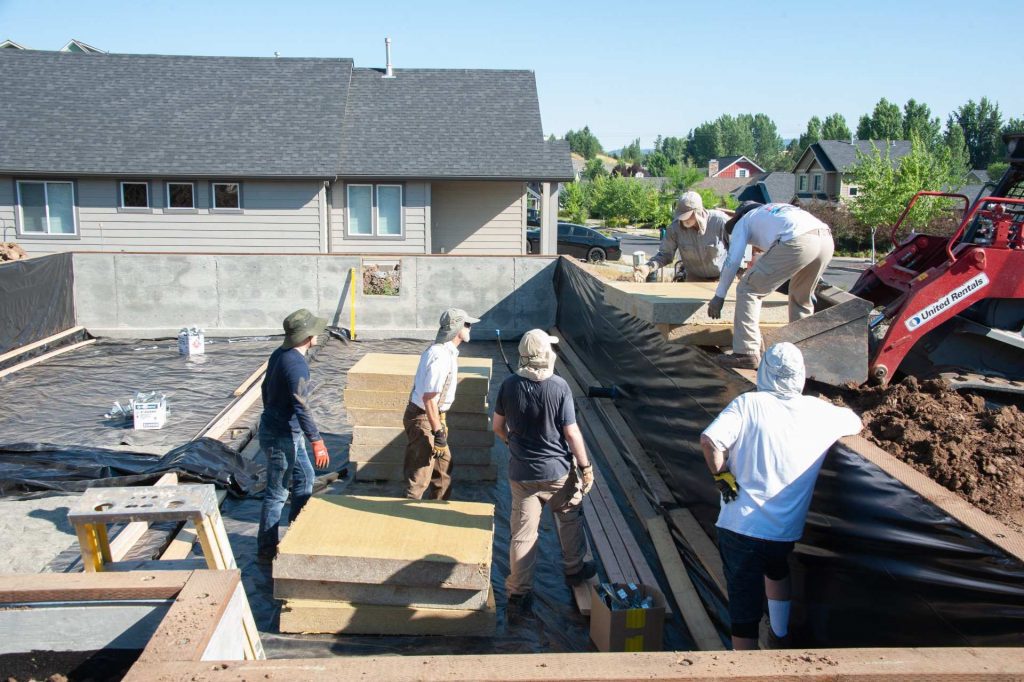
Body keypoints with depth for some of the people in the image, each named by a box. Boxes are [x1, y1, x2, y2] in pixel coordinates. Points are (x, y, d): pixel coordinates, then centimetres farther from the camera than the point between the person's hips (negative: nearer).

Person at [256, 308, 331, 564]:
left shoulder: (280, 354, 5)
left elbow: (266, 388, 17)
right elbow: (301, 407, -29)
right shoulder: (296, 364, -25)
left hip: (287, 432, 10)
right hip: (281, 437, -10)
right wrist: (317, 442, -27)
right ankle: (266, 551, 13)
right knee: (277, 494, 1)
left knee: (304, 477, 21)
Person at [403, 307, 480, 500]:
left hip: (434, 417, 10)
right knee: (419, 475, -1)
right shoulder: (441, 357, -25)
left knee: (443, 466, 21)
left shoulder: (447, 351, 7)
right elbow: (428, 398, -27)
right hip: (422, 419, -10)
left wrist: (441, 424, 22)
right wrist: (439, 432, -25)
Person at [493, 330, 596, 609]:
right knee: (570, 521, 23)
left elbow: (497, 426, 3)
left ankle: (518, 590, 17)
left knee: (522, 531, 10)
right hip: (558, 470, -2)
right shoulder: (559, 387, -17)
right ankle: (574, 569, 39)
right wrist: (585, 466, -4)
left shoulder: (509, 385, -8)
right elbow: (571, 432, -14)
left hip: (521, 473, 2)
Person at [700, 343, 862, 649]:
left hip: (740, 526, -4)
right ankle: (781, 639, 48)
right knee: (776, 570, 35)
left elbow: (709, 440, -22)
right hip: (787, 531, 4)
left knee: (745, 607, 5)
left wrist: (722, 476, -7)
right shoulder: (819, 412, 1)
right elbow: (855, 422, 23)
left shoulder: (749, 403, -9)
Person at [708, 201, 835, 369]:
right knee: (802, 298, 28)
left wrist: (719, 295, 22)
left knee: (748, 289, 7)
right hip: (826, 239, 7)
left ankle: (746, 353, 3)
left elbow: (732, 261, 16)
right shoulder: (780, 208, 43)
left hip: (797, 243, -6)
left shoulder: (743, 221, 26)